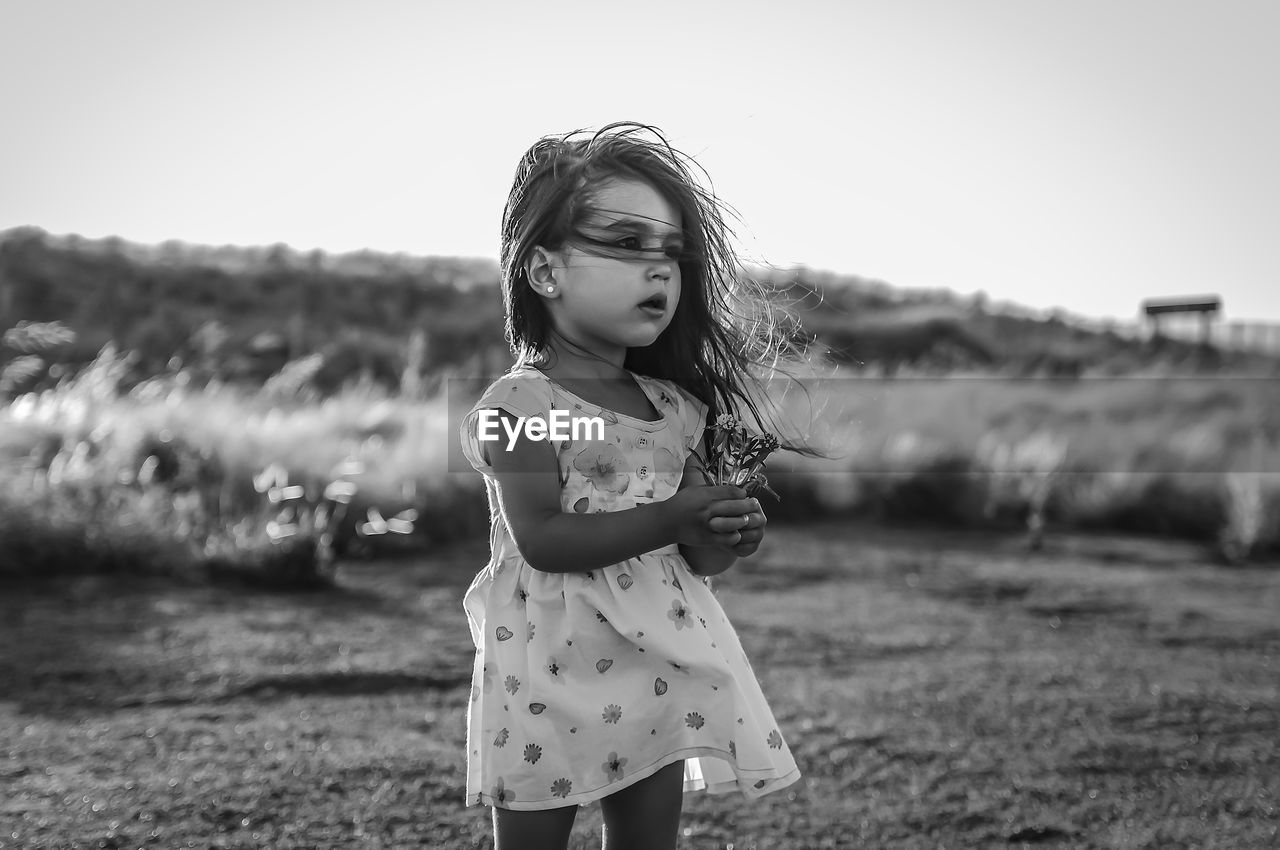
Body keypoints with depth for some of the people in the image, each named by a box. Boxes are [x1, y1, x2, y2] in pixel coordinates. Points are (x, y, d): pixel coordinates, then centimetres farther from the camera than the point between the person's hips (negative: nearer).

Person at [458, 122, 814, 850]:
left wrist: (723, 538, -11)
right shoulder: (522, 403, -12)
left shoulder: (674, 407, 8)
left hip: (658, 659, 6)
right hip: (556, 664, -6)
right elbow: (540, 541, -21)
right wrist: (670, 519, -24)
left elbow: (691, 555, 13)